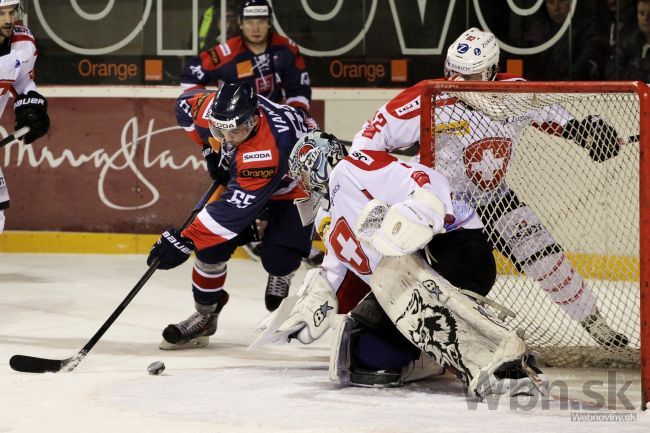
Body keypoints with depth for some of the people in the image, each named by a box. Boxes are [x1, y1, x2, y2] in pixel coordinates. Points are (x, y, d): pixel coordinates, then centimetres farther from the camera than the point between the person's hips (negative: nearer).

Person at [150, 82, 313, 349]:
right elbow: (187, 106, 1)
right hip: (245, 176, 6)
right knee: (210, 245, -11)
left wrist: (185, 240, -44)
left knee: (278, 259, -21)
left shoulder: (269, 149, -44)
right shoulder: (215, 108, -25)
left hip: (296, 185, -6)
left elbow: (237, 206, -44)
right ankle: (206, 313, 6)